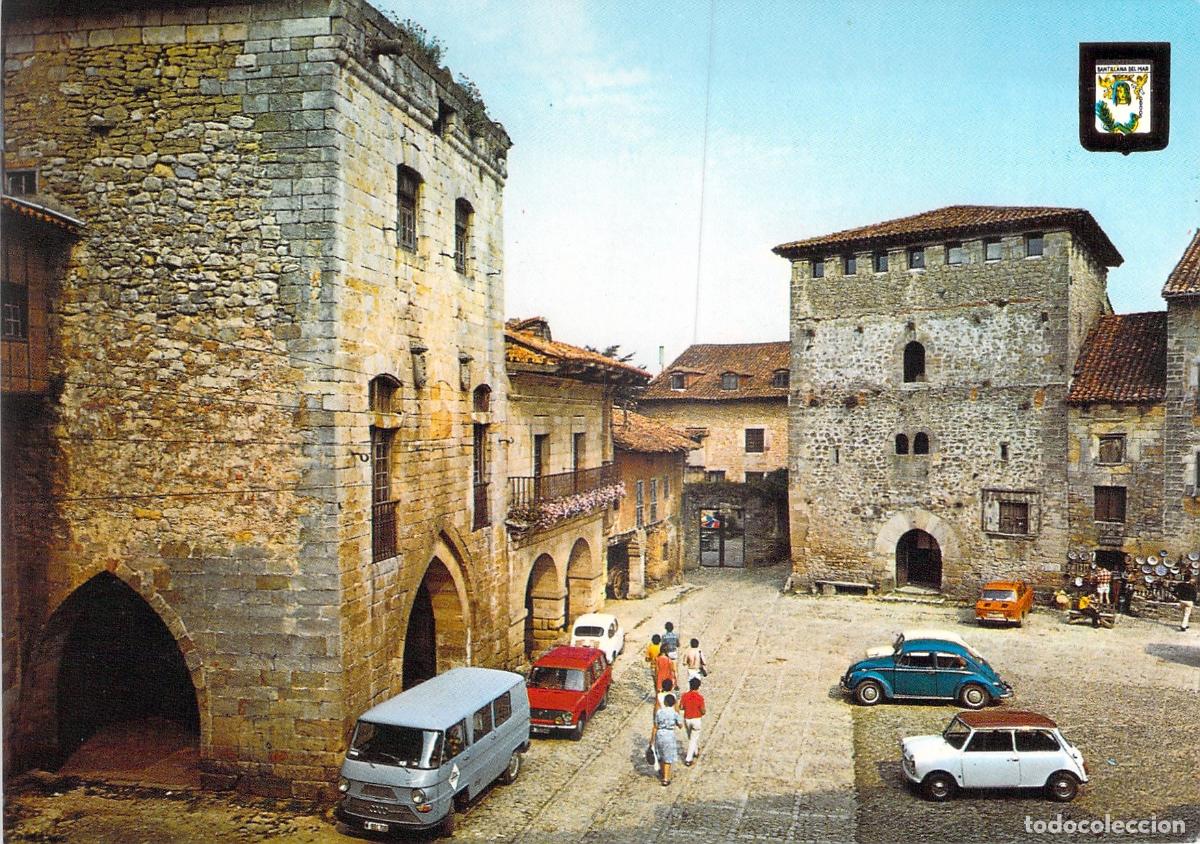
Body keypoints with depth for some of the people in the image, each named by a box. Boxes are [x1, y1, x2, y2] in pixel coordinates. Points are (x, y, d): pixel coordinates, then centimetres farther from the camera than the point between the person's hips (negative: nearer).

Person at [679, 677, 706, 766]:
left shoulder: (685, 695, -10)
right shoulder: (700, 697, -17)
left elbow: (681, 707, -5)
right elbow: (703, 711, -14)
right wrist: (702, 713, 8)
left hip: (686, 719, 3)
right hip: (696, 719, -3)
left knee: (691, 737, 25)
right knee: (693, 739, 6)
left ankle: (696, 752, 43)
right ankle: (688, 759, 2)